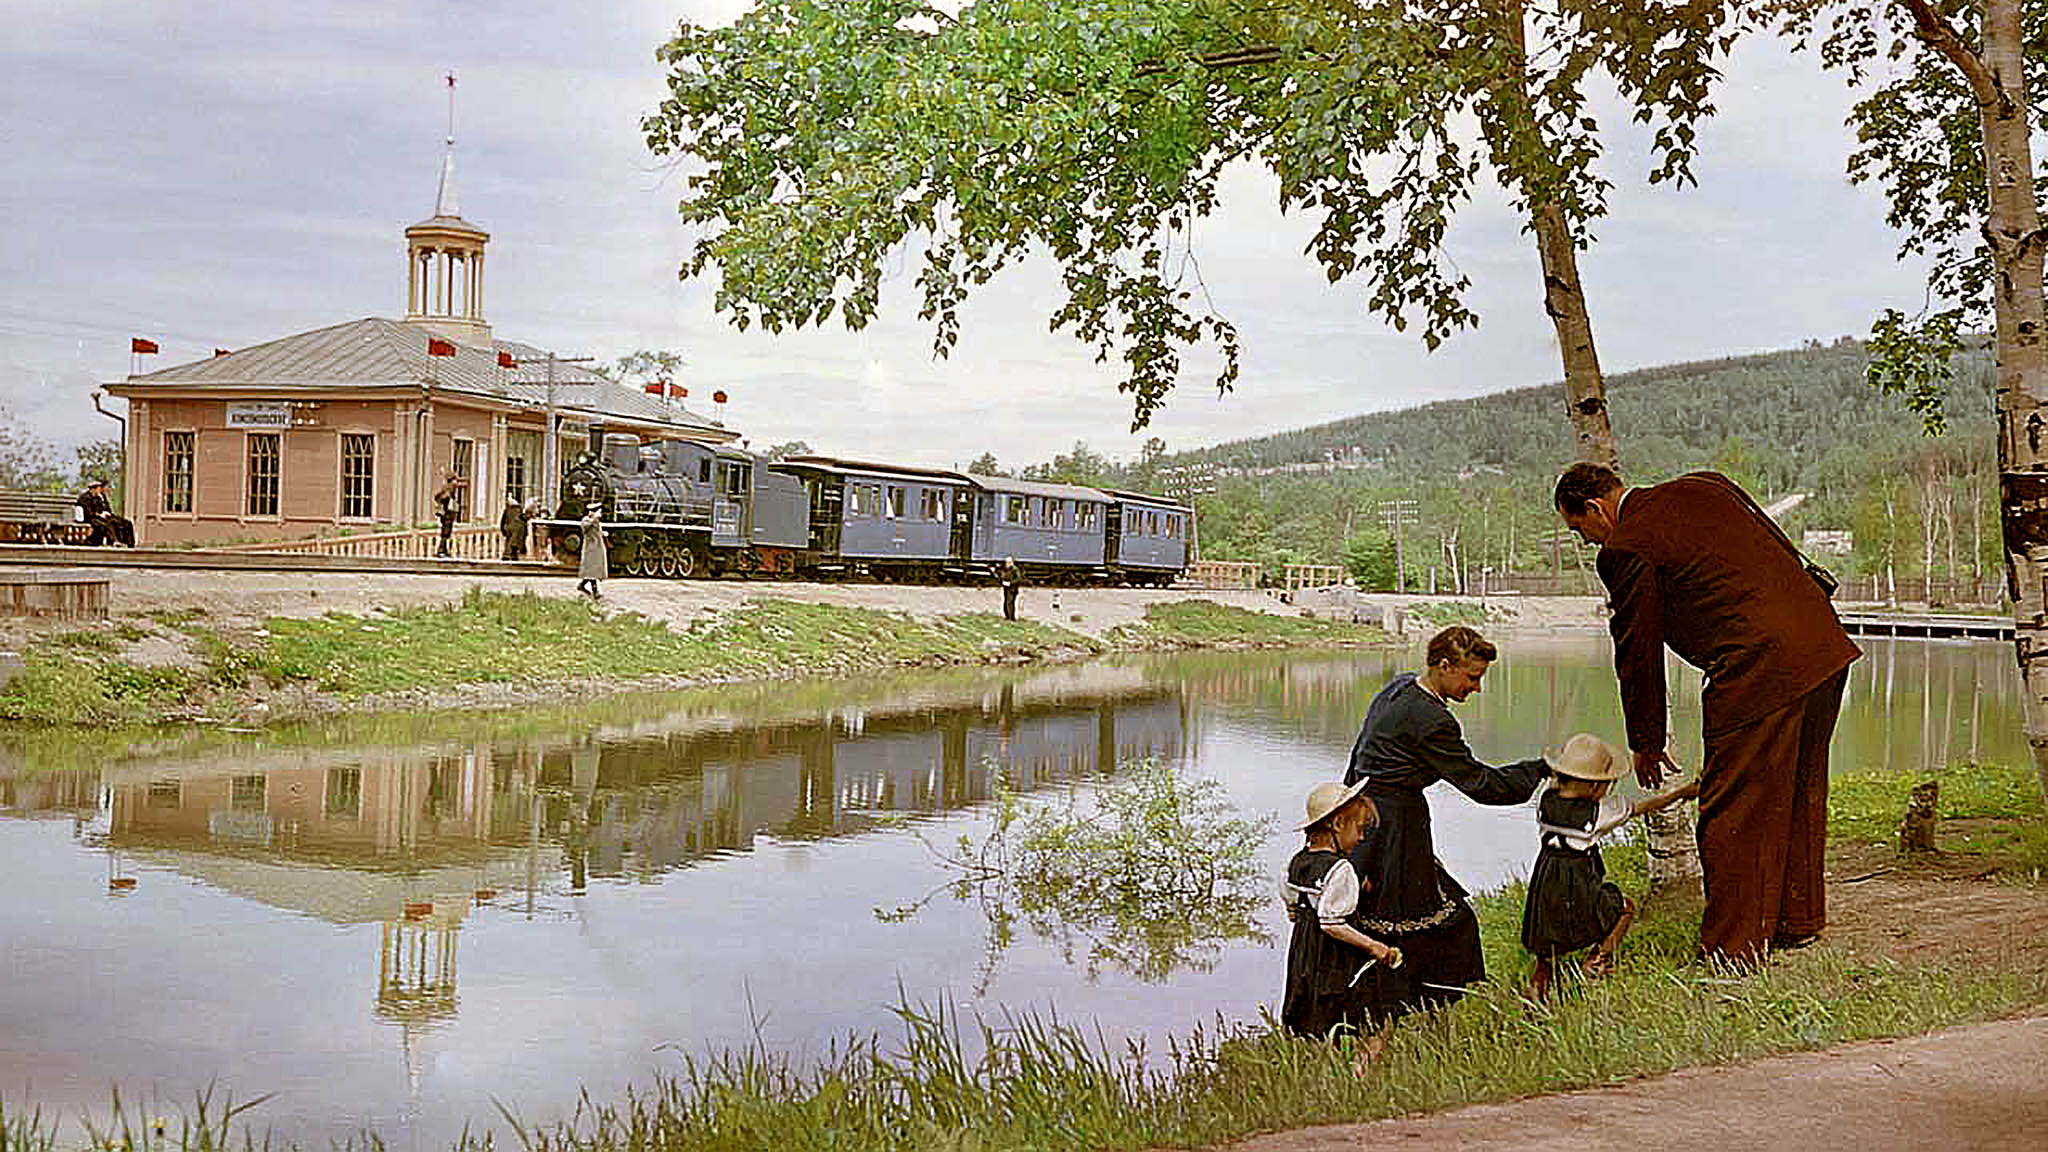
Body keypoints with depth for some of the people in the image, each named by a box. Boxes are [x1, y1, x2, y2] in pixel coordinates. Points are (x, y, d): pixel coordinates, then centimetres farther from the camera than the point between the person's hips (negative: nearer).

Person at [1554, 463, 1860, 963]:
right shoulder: (1705, 485, 17)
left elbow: (1637, 653, 1)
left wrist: (1647, 743, 12)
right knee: (1798, 795, 21)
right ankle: (1797, 918, 35)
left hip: (1758, 671, -9)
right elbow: (1785, 552, 19)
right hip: (1824, 645, 9)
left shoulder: (1626, 550, -6)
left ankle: (1733, 946, 9)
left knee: (1731, 813, 2)